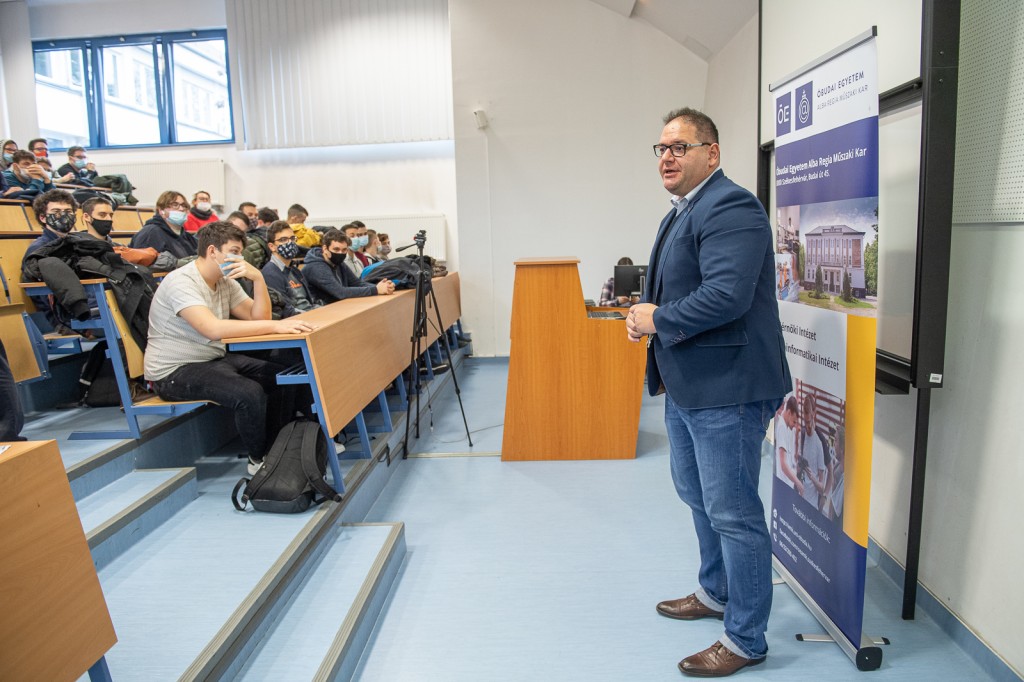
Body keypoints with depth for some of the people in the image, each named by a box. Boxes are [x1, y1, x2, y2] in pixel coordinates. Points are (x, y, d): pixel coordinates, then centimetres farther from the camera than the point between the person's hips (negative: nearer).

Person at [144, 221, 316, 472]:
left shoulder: (226, 282, 4)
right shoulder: (181, 282, -21)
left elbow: (259, 318, 0)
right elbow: (213, 329, -37)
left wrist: (258, 278, -15)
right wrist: (275, 326, -42)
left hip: (215, 359, 9)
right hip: (175, 372, -9)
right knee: (249, 393, -29)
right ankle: (258, 461, -5)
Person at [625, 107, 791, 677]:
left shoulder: (730, 208, -18)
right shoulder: (681, 214, 16)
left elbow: (726, 295, -30)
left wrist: (657, 320, -17)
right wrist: (646, 315, 1)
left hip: (726, 389, -11)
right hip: (686, 385, 11)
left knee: (733, 514, 1)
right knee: (698, 496, 24)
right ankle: (715, 593, 46)